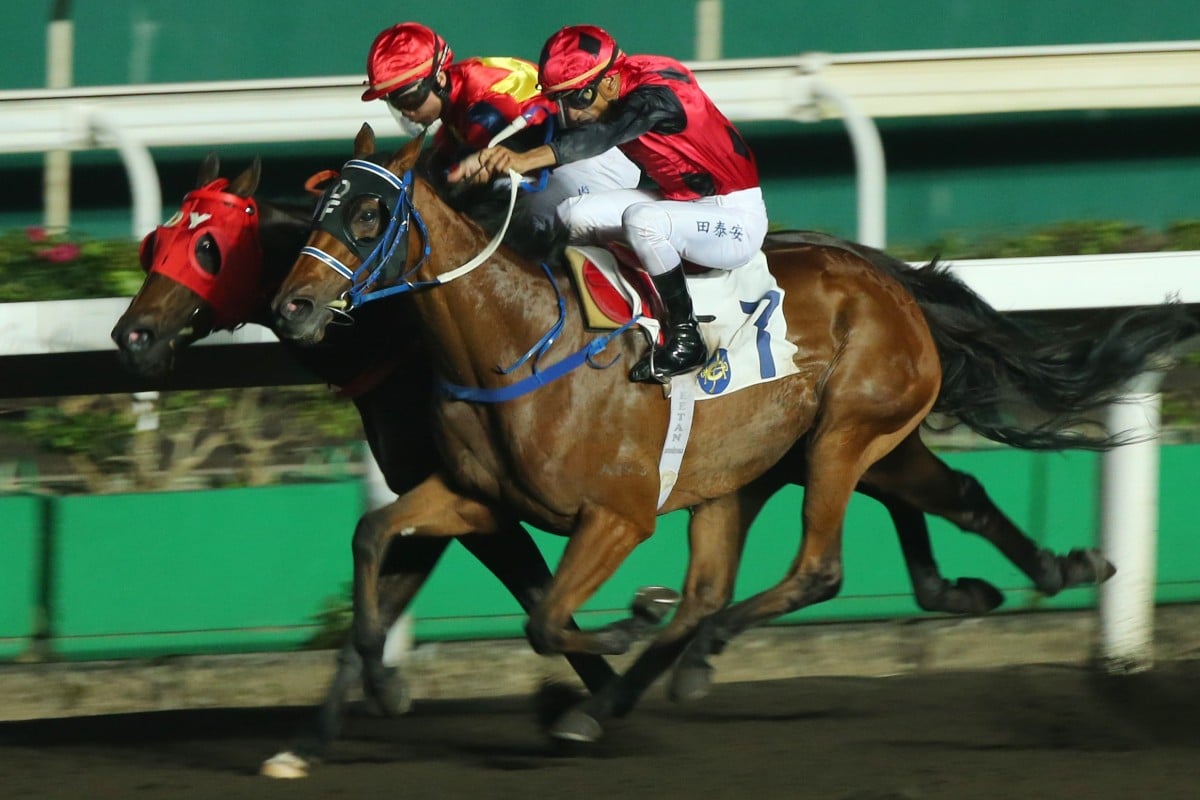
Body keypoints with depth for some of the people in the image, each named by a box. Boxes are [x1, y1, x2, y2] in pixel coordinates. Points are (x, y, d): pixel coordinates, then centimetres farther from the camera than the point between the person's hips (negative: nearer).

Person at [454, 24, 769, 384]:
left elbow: (599, 137, -45)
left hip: (738, 215, -9)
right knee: (575, 215, -3)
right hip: (682, 201, 9)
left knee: (641, 219, -34)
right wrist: (494, 159, -22)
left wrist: (526, 160, -59)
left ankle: (685, 337, -19)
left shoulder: (656, 96, -29)